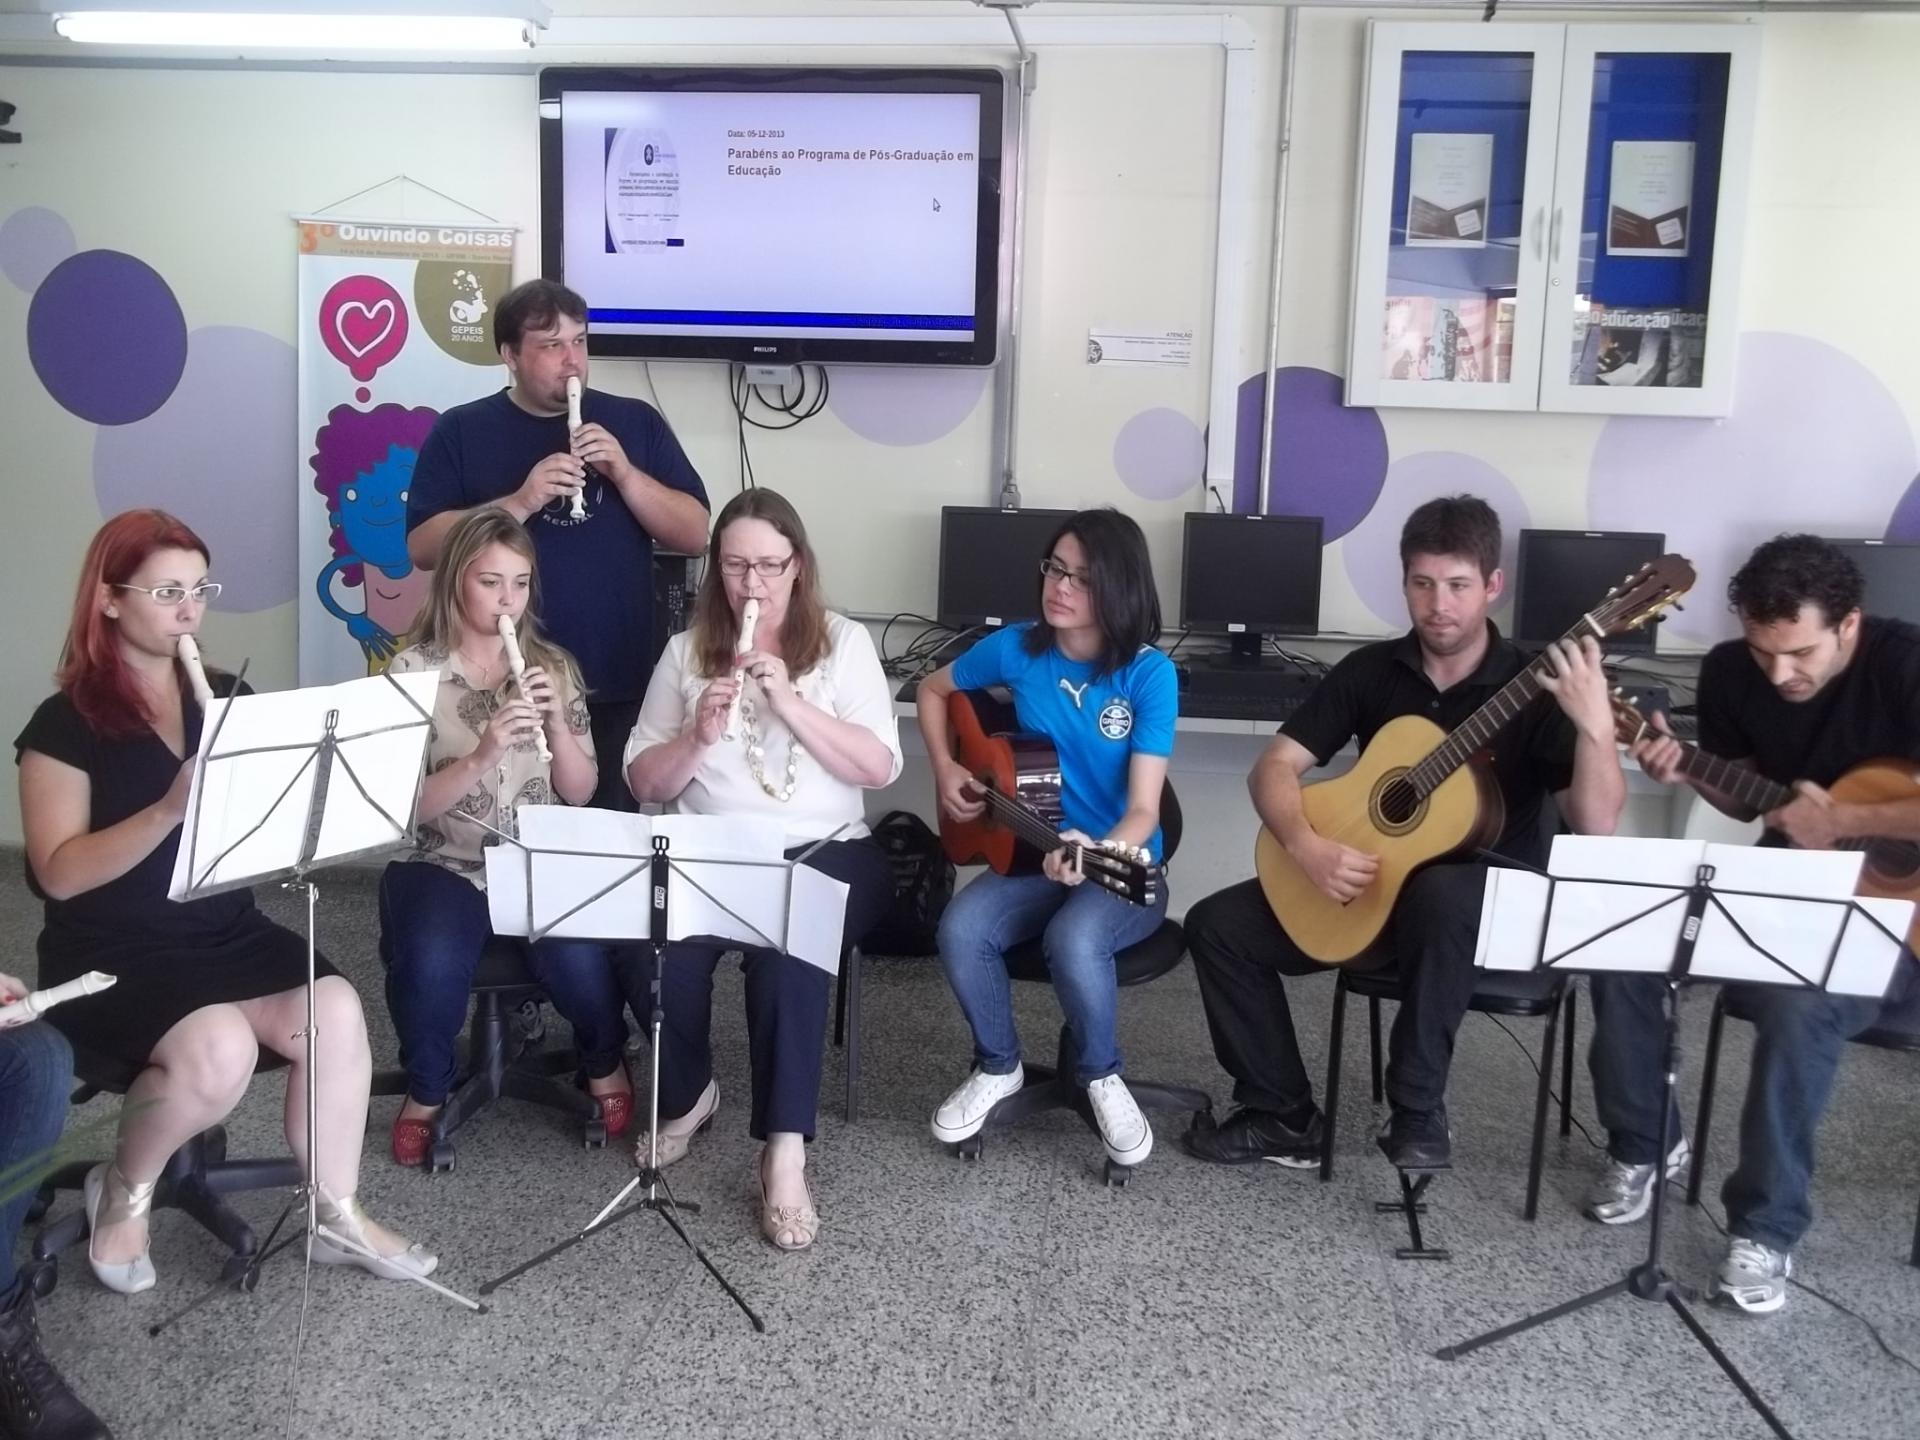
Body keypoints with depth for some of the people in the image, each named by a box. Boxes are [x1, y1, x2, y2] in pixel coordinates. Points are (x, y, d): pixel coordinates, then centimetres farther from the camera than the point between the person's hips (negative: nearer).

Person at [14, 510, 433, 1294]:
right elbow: (59, 874, -15)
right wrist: (172, 806, -27)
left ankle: (337, 1217, -5)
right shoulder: (65, 724, -5)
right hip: (113, 953, -4)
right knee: (219, 1049, -32)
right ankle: (123, 1190, 0)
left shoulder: (224, 696, 10)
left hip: (228, 931, 5)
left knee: (336, 1008, -23)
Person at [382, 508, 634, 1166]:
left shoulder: (554, 666, 7)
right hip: (443, 865, -1)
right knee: (431, 968, -32)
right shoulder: (414, 672, -2)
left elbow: (580, 792, 4)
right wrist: (482, 752, -23)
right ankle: (427, 1090, 2)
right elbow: (408, 804, -8)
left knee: (581, 963, -27)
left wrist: (555, 719, -12)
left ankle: (604, 1061, 9)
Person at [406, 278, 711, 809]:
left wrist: (625, 474, -12)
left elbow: (696, 536, 3)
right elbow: (423, 546, -5)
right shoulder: (461, 431, 3)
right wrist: (520, 503, -17)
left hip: (617, 689, 1)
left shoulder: (635, 422, 7)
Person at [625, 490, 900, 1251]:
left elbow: (881, 767, -5)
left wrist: (792, 704, -15)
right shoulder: (686, 650, 10)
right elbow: (644, 782, 8)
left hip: (824, 852, -2)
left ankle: (785, 1153, -26)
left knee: (785, 951, -34)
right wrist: (698, 736, -11)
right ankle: (688, 1094, 4)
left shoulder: (844, 642, 5)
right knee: (659, 952, -28)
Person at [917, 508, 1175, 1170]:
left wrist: (1100, 853, -41)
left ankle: (1101, 1076, -3)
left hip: (1122, 868, -3)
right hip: (1031, 853, 3)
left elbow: (1143, 807, -20)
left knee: (1073, 940, -35)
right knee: (961, 929, -26)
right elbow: (933, 690, 17)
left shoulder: (1150, 673, -14)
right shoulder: (1017, 648, -3)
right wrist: (946, 769, 2)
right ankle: (997, 1065, 4)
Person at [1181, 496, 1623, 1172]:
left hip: (1489, 906, -4)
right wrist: (1307, 847, -22)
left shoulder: (1536, 690, -10)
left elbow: (1594, 827, -19)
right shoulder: (1370, 670, 0)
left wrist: (1596, 725, -36)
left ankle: (1419, 1112, -22)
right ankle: (1286, 1116, 1)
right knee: (1217, 924, -11)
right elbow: (1274, 767, -3)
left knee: (1437, 897, -40)